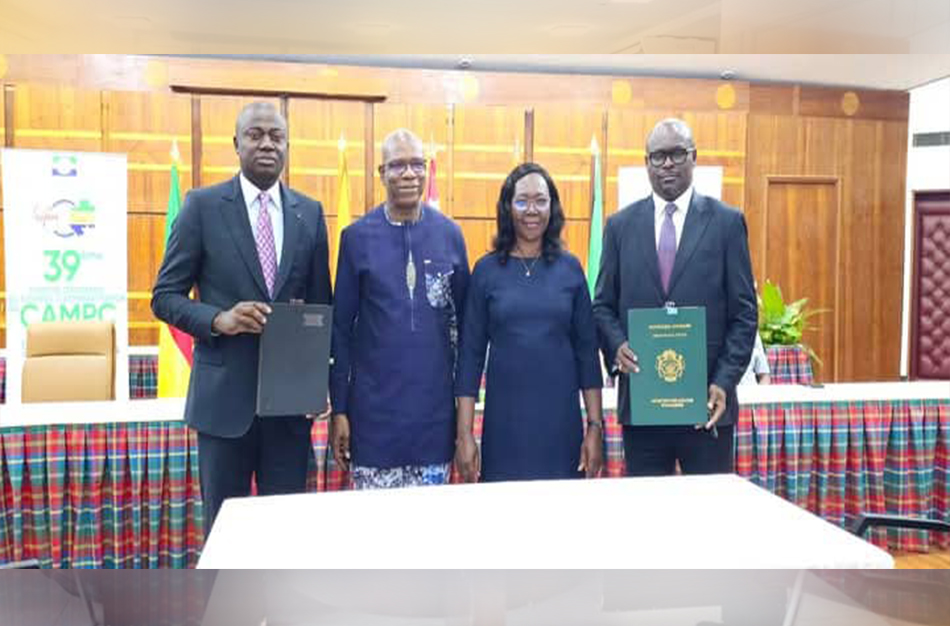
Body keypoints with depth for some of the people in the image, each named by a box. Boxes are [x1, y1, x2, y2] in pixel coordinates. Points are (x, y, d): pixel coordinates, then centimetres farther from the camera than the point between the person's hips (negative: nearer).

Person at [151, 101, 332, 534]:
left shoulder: (310, 213, 6)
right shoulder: (202, 205, -2)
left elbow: (321, 303, 10)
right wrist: (219, 319, -20)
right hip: (225, 393, -2)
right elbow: (165, 296, -1)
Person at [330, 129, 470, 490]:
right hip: (374, 406, -1)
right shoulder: (357, 237, -2)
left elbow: (464, 321, 7)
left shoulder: (449, 234, 2)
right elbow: (341, 328, 1)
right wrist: (339, 409, 0)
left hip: (435, 406, 1)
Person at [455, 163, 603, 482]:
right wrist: (464, 434, -2)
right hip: (504, 420, 0)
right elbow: (471, 352, 1)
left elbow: (587, 349, 4)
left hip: (561, 420, 1)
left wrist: (595, 426, 1)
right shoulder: (487, 270, 0)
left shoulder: (570, 268, 2)